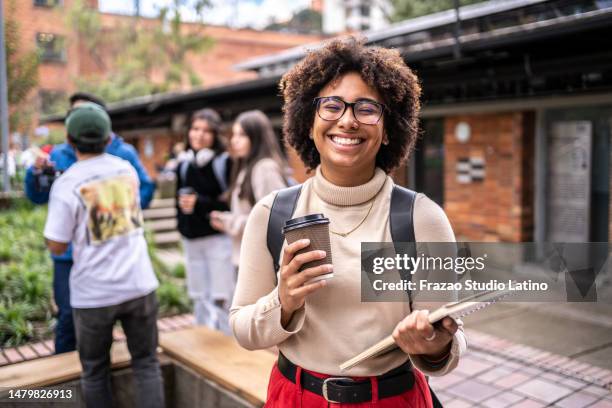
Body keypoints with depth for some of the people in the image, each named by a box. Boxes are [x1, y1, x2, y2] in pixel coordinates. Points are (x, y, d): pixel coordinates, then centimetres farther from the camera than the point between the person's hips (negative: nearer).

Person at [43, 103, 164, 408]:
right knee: (146, 363, 13)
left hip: (93, 293, -3)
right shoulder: (128, 170, 3)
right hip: (139, 285, 3)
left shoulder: (67, 183, -11)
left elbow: (57, 246, -9)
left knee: (95, 371, 17)